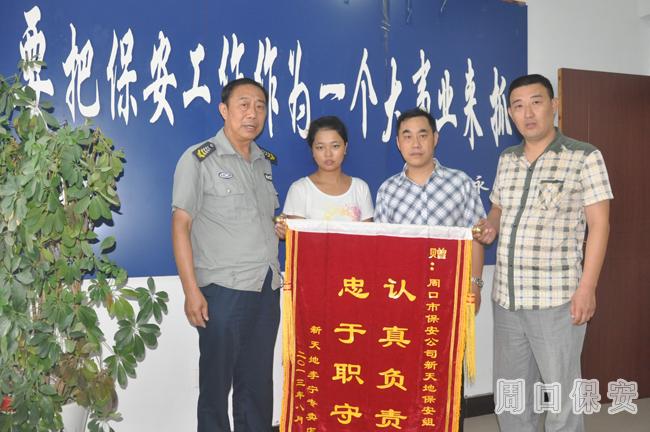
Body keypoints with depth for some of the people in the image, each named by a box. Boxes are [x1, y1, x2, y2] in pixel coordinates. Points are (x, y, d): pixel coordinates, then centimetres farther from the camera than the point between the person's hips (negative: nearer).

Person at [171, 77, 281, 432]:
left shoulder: (263, 162, 14)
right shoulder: (198, 160, -4)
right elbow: (180, 226, -8)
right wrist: (191, 291, -13)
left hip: (268, 288, 6)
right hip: (224, 289, -5)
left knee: (258, 380, 13)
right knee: (217, 380, 6)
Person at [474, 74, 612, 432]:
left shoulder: (584, 157, -4)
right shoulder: (507, 160, 11)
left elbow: (599, 224, -8)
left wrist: (587, 287, -14)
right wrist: (491, 226, 1)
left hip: (557, 299, -5)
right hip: (505, 298, 5)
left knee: (562, 394, 6)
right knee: (508, 394, 15)